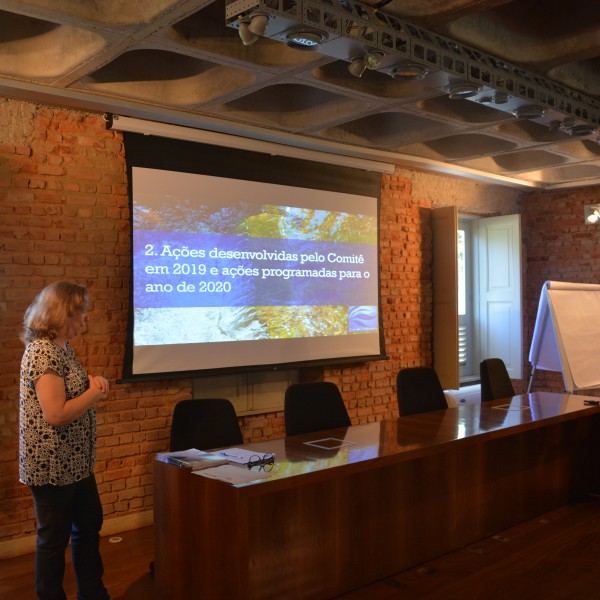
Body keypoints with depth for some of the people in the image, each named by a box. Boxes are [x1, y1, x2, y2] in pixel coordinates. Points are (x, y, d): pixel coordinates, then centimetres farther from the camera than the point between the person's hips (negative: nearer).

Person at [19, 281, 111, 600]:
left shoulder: (61, 347, 7)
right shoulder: (43, 352, -23)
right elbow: (56, 414, -28)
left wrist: (91, 382, -1)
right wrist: (95, 393, -15)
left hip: (74, 462, 10)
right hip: (52, 465, -10)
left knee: (89, 525, 20)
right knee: (55, 537, 8)